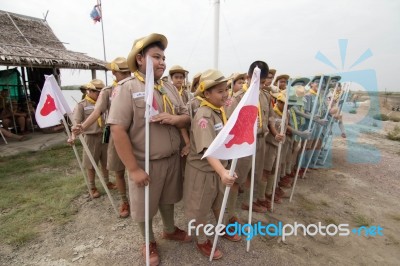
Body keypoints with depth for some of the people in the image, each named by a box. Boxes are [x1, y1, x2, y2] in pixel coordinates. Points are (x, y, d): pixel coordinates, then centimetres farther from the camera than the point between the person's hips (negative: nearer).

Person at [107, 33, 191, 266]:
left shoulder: (169, 87, 5)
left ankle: (170, 230, 51)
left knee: (168, 199, 25)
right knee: (145, 207, 16)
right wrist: (133, 169, -20)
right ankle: (150, 242, 43)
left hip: (172, 159, 5)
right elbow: (118, 130, -19)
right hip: (146, 163, -5)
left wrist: (175, 119, -18)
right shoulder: (127, 88, -14)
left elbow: (187, 118, 7)